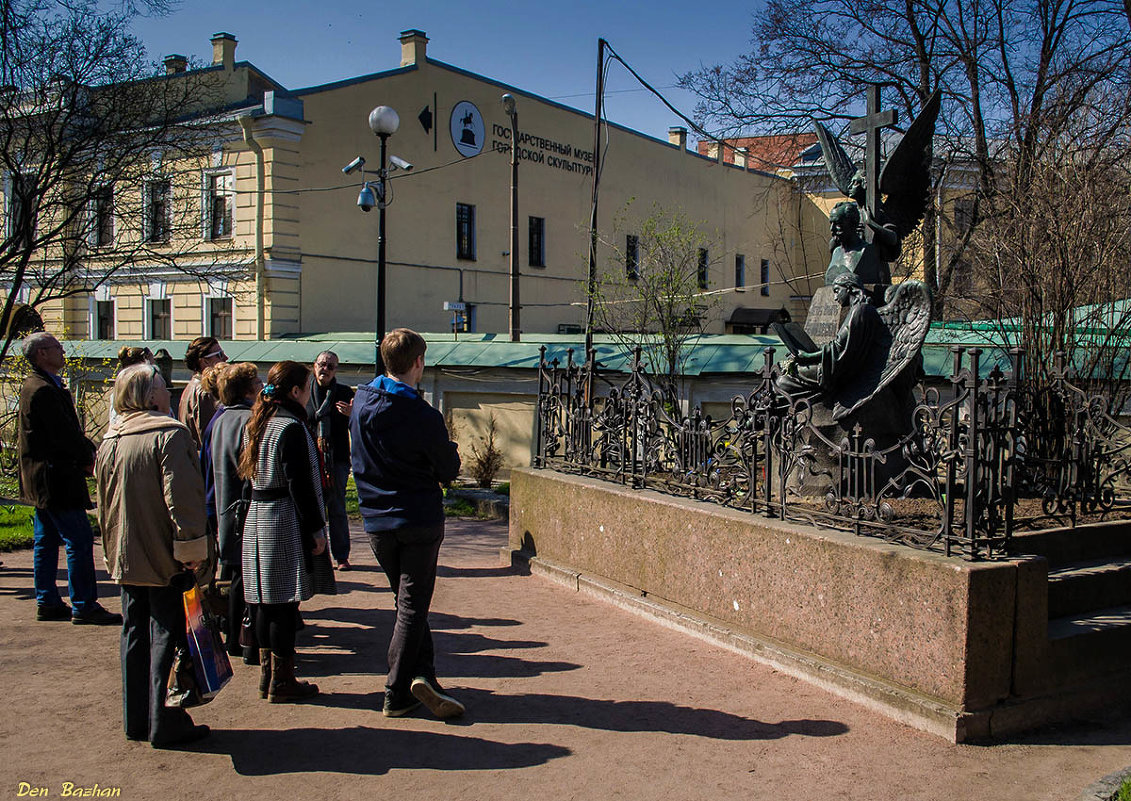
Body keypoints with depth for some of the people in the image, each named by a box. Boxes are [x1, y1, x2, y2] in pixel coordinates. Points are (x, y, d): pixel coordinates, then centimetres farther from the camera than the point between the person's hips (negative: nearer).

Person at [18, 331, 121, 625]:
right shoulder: (44, 390, -19)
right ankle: (84, 606, -3)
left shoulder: (34, 386, 16)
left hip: (41, 479, 11)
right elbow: (64, 434, -21)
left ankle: (47, 602, 22)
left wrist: (86, 450, 4)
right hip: (55, 477, -11)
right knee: (79, 540, -7)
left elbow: (68, 431, 17)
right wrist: (87, 457, -6)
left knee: (46, 541, 14)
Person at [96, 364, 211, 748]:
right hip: (165, 559, -7)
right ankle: (166, 724, 4)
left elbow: (104, 504, 17)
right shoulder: (170, 435, -16)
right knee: (167, 636, -1)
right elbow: (183, 497, -22)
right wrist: (193, 550, -17)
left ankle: (136, 719, 23)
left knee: (135, 635, 15)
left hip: (126, 558, 8)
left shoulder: (109, 442, 10)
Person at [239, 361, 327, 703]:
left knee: (267, 602, 14)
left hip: (257, 518, 9)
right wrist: (316, 529, -11)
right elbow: (300, 485, -18)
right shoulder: (291, 428, -16)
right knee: (285, 602, -1)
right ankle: (282, 681, 6)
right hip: (286, 521, -9)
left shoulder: (257, 424, 11)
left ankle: (268, 674, 22)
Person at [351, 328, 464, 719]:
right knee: (412, 607, 2)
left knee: (407, 602, 18)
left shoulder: (361, 402, -1)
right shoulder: (424, 417, -18)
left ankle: (422, 674, 12)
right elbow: (448, 472, -6)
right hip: (420, 522, -5)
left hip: (376, 522, 5)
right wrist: (451, 451, 13)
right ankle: (396, 694, 4)